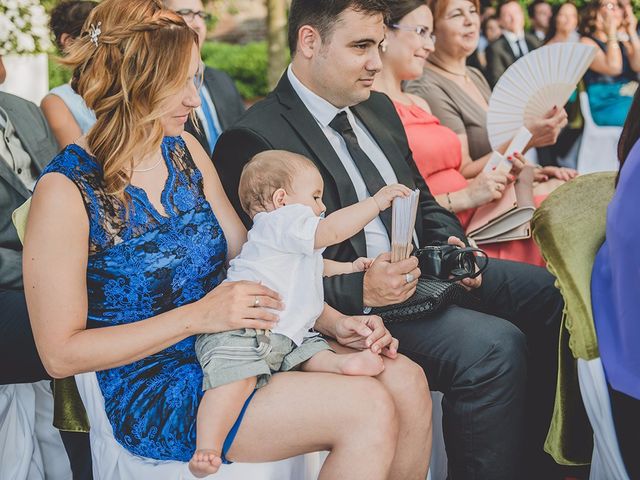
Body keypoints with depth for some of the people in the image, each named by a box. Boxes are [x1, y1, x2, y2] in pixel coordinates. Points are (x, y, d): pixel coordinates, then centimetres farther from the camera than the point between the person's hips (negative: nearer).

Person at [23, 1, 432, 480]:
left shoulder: (185, 151, 5)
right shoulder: (66, 190, -15)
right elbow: (60, 354, -14)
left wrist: (332, 322, -4)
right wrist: (198, 316, -20)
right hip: (154, 393, -7)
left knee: (405, 380, -12)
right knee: (368, 410, -22)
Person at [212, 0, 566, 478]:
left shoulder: (379, 108, 13)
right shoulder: (254, 140, -14)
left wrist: (451, 244, 1)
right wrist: (360, 291, -28)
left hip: (426, 271, 9)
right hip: (354, 304, -9)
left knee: (553, 291, 2)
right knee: (493, 348, -28)